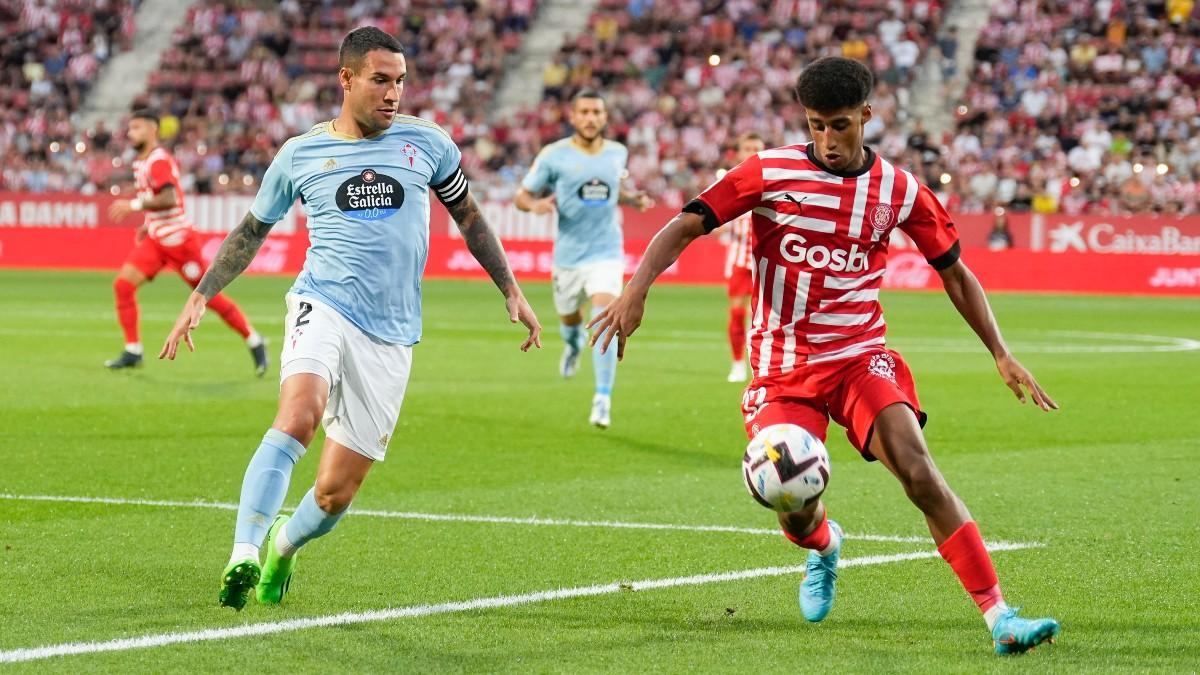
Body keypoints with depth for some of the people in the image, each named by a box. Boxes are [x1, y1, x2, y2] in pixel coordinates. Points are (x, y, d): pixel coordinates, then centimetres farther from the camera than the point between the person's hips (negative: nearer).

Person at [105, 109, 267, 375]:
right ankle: (133, 351, -2)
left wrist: (134, 205, -27)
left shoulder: (159, 160, -16)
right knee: (123, 284, -7)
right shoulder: (141, 162, 14)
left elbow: (168, 199, -28)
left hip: (178, 239, -9)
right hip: (155, 240, 9)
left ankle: (254, 342, 12)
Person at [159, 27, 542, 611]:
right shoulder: (301, 154, 5)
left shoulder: (426, 142, 7)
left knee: (336, 492, 0)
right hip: (323, 306, -2)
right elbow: (251, 231, 17)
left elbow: (468, 216, 20)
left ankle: (282, 544, 32)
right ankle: (243, 555, -36)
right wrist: (200, 297, 11)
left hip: (391, 336, 2)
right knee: (299, 415, -33)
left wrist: (511, 291, 19)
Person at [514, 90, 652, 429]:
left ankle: (603, 399, -14)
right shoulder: (553, 155, -7)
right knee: (570, 320, 17)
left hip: (606, 253, 0)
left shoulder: (617, 153, 3)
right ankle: (574, 345, 57)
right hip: (568, 256, 0)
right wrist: (535, 204, -25)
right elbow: (522, 196, -2)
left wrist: (633, 199, 2)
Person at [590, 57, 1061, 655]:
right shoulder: (770, 172, -5)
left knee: (919, 474, -22)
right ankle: (825, 546, 36)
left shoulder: (900, 191, 1)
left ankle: (1000, 617, -22)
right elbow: (685, 227, -6)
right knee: (797, 521, -6)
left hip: (861, 357, 0)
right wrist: (637, 288, -23)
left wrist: (1002, 355, 6)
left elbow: (955, 273, 12)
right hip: (783, 369, 0)